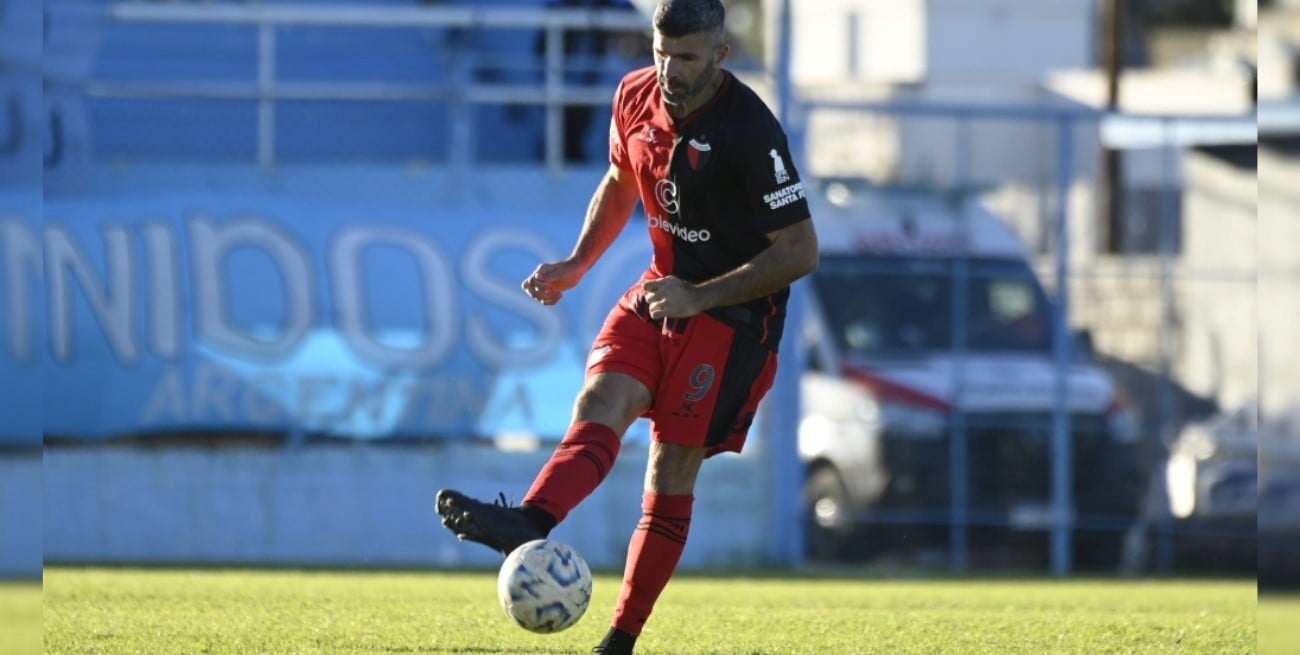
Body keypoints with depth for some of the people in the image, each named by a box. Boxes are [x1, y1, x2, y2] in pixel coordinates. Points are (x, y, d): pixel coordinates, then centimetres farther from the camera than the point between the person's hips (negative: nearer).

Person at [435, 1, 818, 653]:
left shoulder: (750, 131, -21)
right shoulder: (636, 96, 0)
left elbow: (800, 251, -18)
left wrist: (699, 297, -22)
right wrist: (576, 265, 9)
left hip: (734, 309, -6)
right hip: (663, 287, 6)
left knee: (672, 469, -8)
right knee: (599, 401, -19)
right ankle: (527, 523, -42)